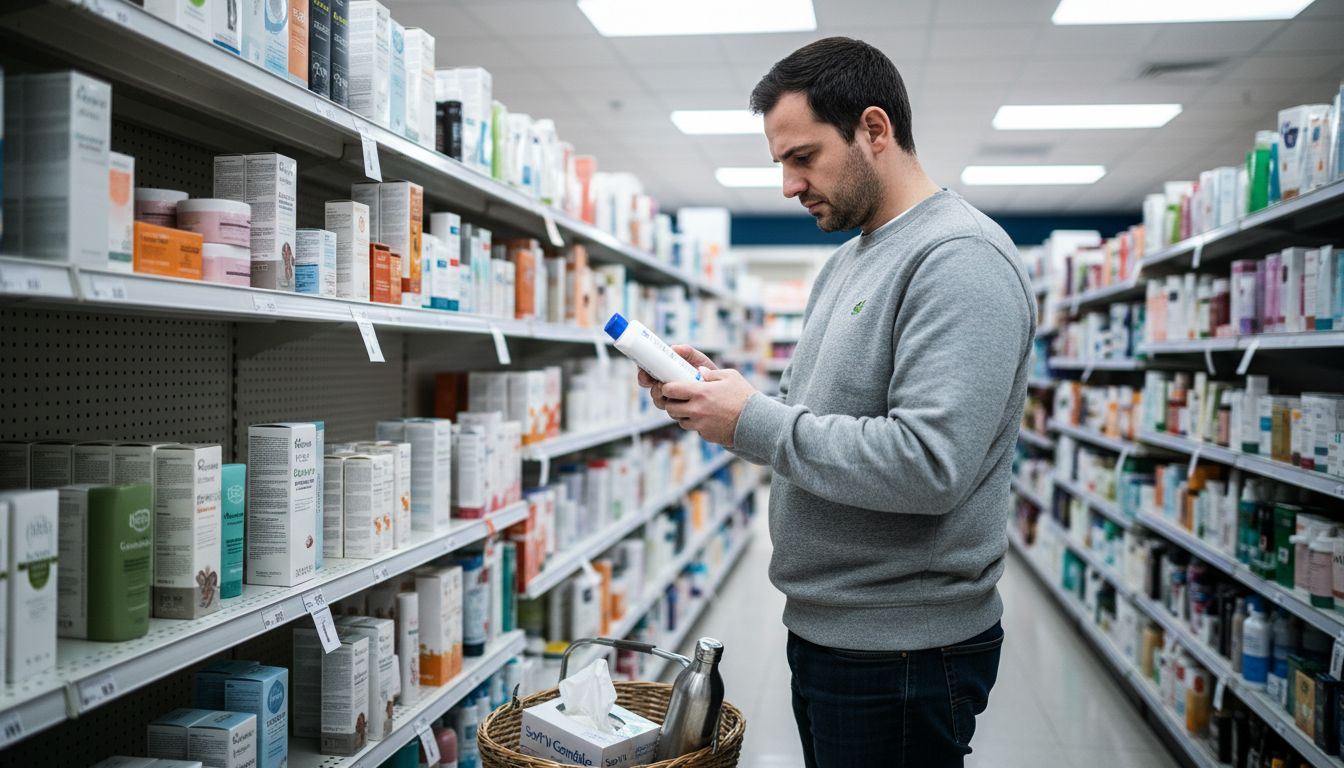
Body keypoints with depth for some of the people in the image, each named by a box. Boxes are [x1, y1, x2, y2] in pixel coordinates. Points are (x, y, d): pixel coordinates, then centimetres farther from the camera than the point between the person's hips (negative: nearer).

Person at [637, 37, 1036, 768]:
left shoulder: (961, 260, -18)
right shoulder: (846, 262, 13)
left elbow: (929, 464, -29)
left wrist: (753, 422, -21)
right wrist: (718, 391, 0)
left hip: (900, 649, -9)